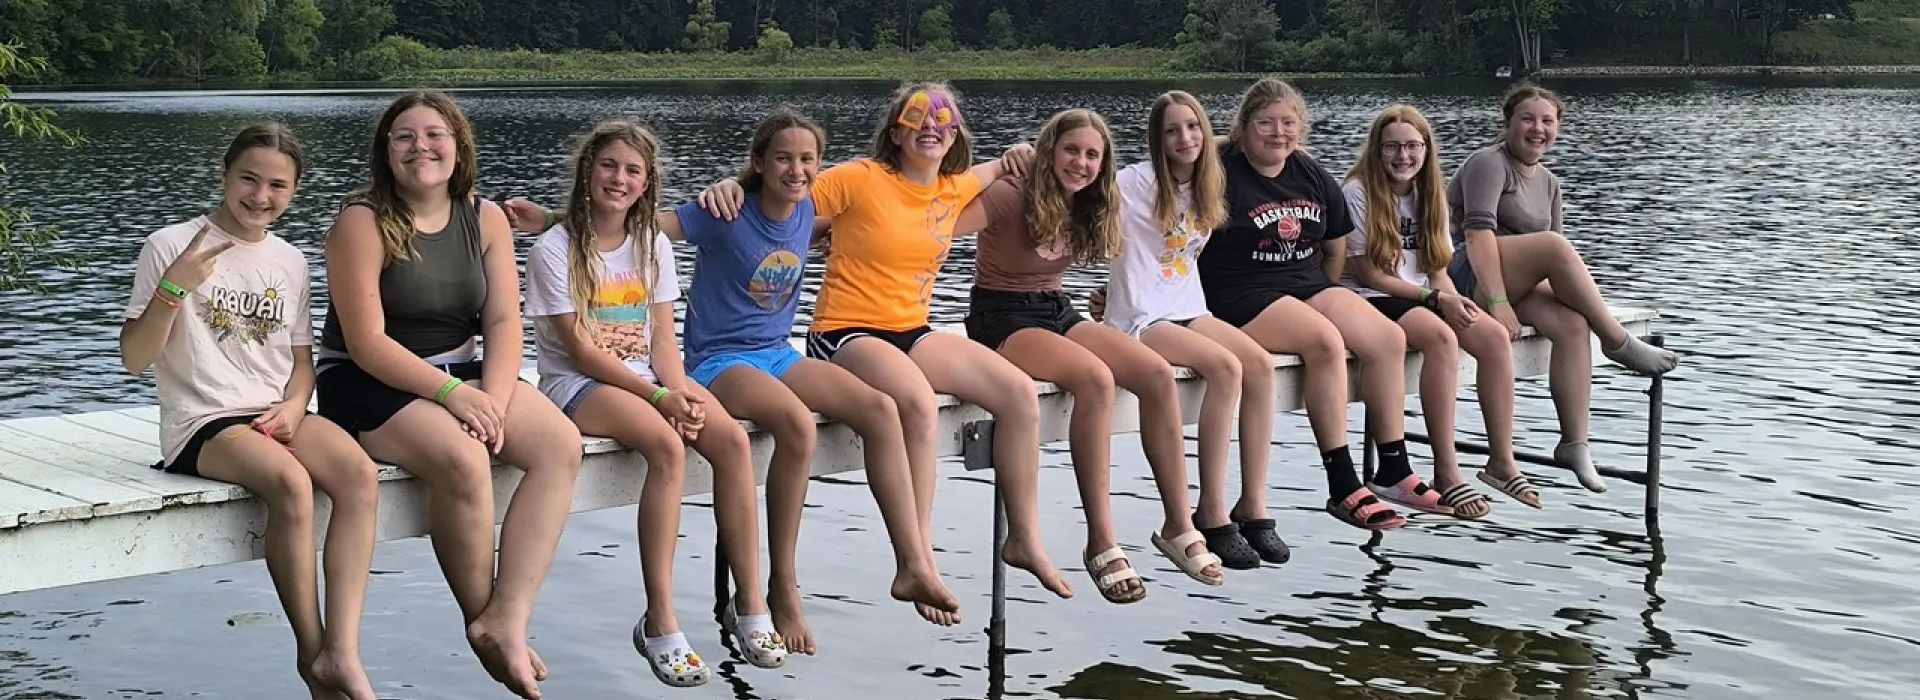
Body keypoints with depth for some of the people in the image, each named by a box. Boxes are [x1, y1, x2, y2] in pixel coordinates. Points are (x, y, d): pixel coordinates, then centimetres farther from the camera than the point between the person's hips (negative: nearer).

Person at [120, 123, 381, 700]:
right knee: (291, 482, -34)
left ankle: (342, 654, -29)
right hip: (202, 424, -5)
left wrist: (293, 407, -3)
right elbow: (134, 359, -4)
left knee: (360, 474, -27)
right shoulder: (171, 247, -1)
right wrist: (173, 288, -19)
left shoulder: (289, 262, 15)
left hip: (276, 415, 5)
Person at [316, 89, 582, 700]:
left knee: (561, 444, -20)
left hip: (462, 376, 6)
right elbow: (366, 342, -16)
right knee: (464, 460, -33)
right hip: (368, 384, -6)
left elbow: (504, 322, -1)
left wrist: (492, 399, -19)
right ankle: (481, 621, -12)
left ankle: (509, 616, -24)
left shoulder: (485, 218, 5)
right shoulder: (362, 223, -10)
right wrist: (451, 394, -25)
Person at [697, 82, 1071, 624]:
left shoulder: (955, 188, 10)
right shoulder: (862, 179, -10)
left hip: (913, 334, 7)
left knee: (1020, 392, -9)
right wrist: (731, 186, -27)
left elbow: (986, 173, 34)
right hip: (846, 335, -7)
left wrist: (1011, 160, 14)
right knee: (919, 403, -37)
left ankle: (1024, 538, 4)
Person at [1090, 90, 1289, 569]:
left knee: (1260, 363, -21)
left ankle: (1253, 504, -17)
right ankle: (1213, 512, -23)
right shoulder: (1136, 182, -7)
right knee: (1226, 366, -29)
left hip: (1188, 309, 6)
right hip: (1139, 319, -6)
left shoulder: (1208, 189, 12)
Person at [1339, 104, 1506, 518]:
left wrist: (1456, 301, -11)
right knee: (1442, 337, -33)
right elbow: (1367, 273, -12)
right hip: (1370, 300, -7)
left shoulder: (1430, 195, 14)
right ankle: (1446, 473, -33)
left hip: (1423, 298, 7)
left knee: (1494, 336, -18)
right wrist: (1435, 298, -15)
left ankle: (1502, 458, -13)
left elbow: (1437, 270, 11)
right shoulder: (1359, 192, -8)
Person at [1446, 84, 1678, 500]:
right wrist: (1498, 302, -28)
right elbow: (1478, 232, -17)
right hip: (1466, 277, -7)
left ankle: (1575, 444, -27)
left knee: (1573, 324, -25)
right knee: (1553, 245, -32)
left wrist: (1576, 290, -2)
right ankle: (1619, 342, -19)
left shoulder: (1548, 183, 23)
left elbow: (1557, 261, 21)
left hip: (1520, 284, 7)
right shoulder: (1489, 164, -2)